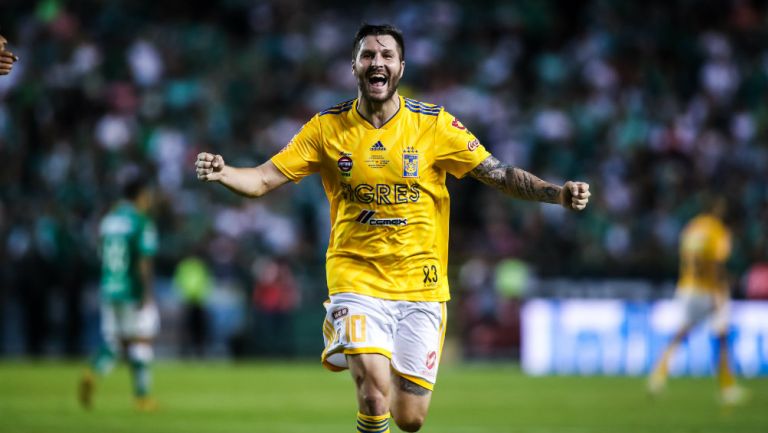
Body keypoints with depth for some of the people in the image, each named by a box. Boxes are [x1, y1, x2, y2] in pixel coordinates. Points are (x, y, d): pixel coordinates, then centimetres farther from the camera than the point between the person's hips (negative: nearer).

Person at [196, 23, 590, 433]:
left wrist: (559, 194, -17)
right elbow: (264, 179, -3)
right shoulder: (327, 127, -2)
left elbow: (499, 175, -1)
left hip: (421, 286, 1)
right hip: (357, 280, -1)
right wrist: (222, 172, -24)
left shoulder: (434, 123, -2)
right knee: (375, 399, -22)